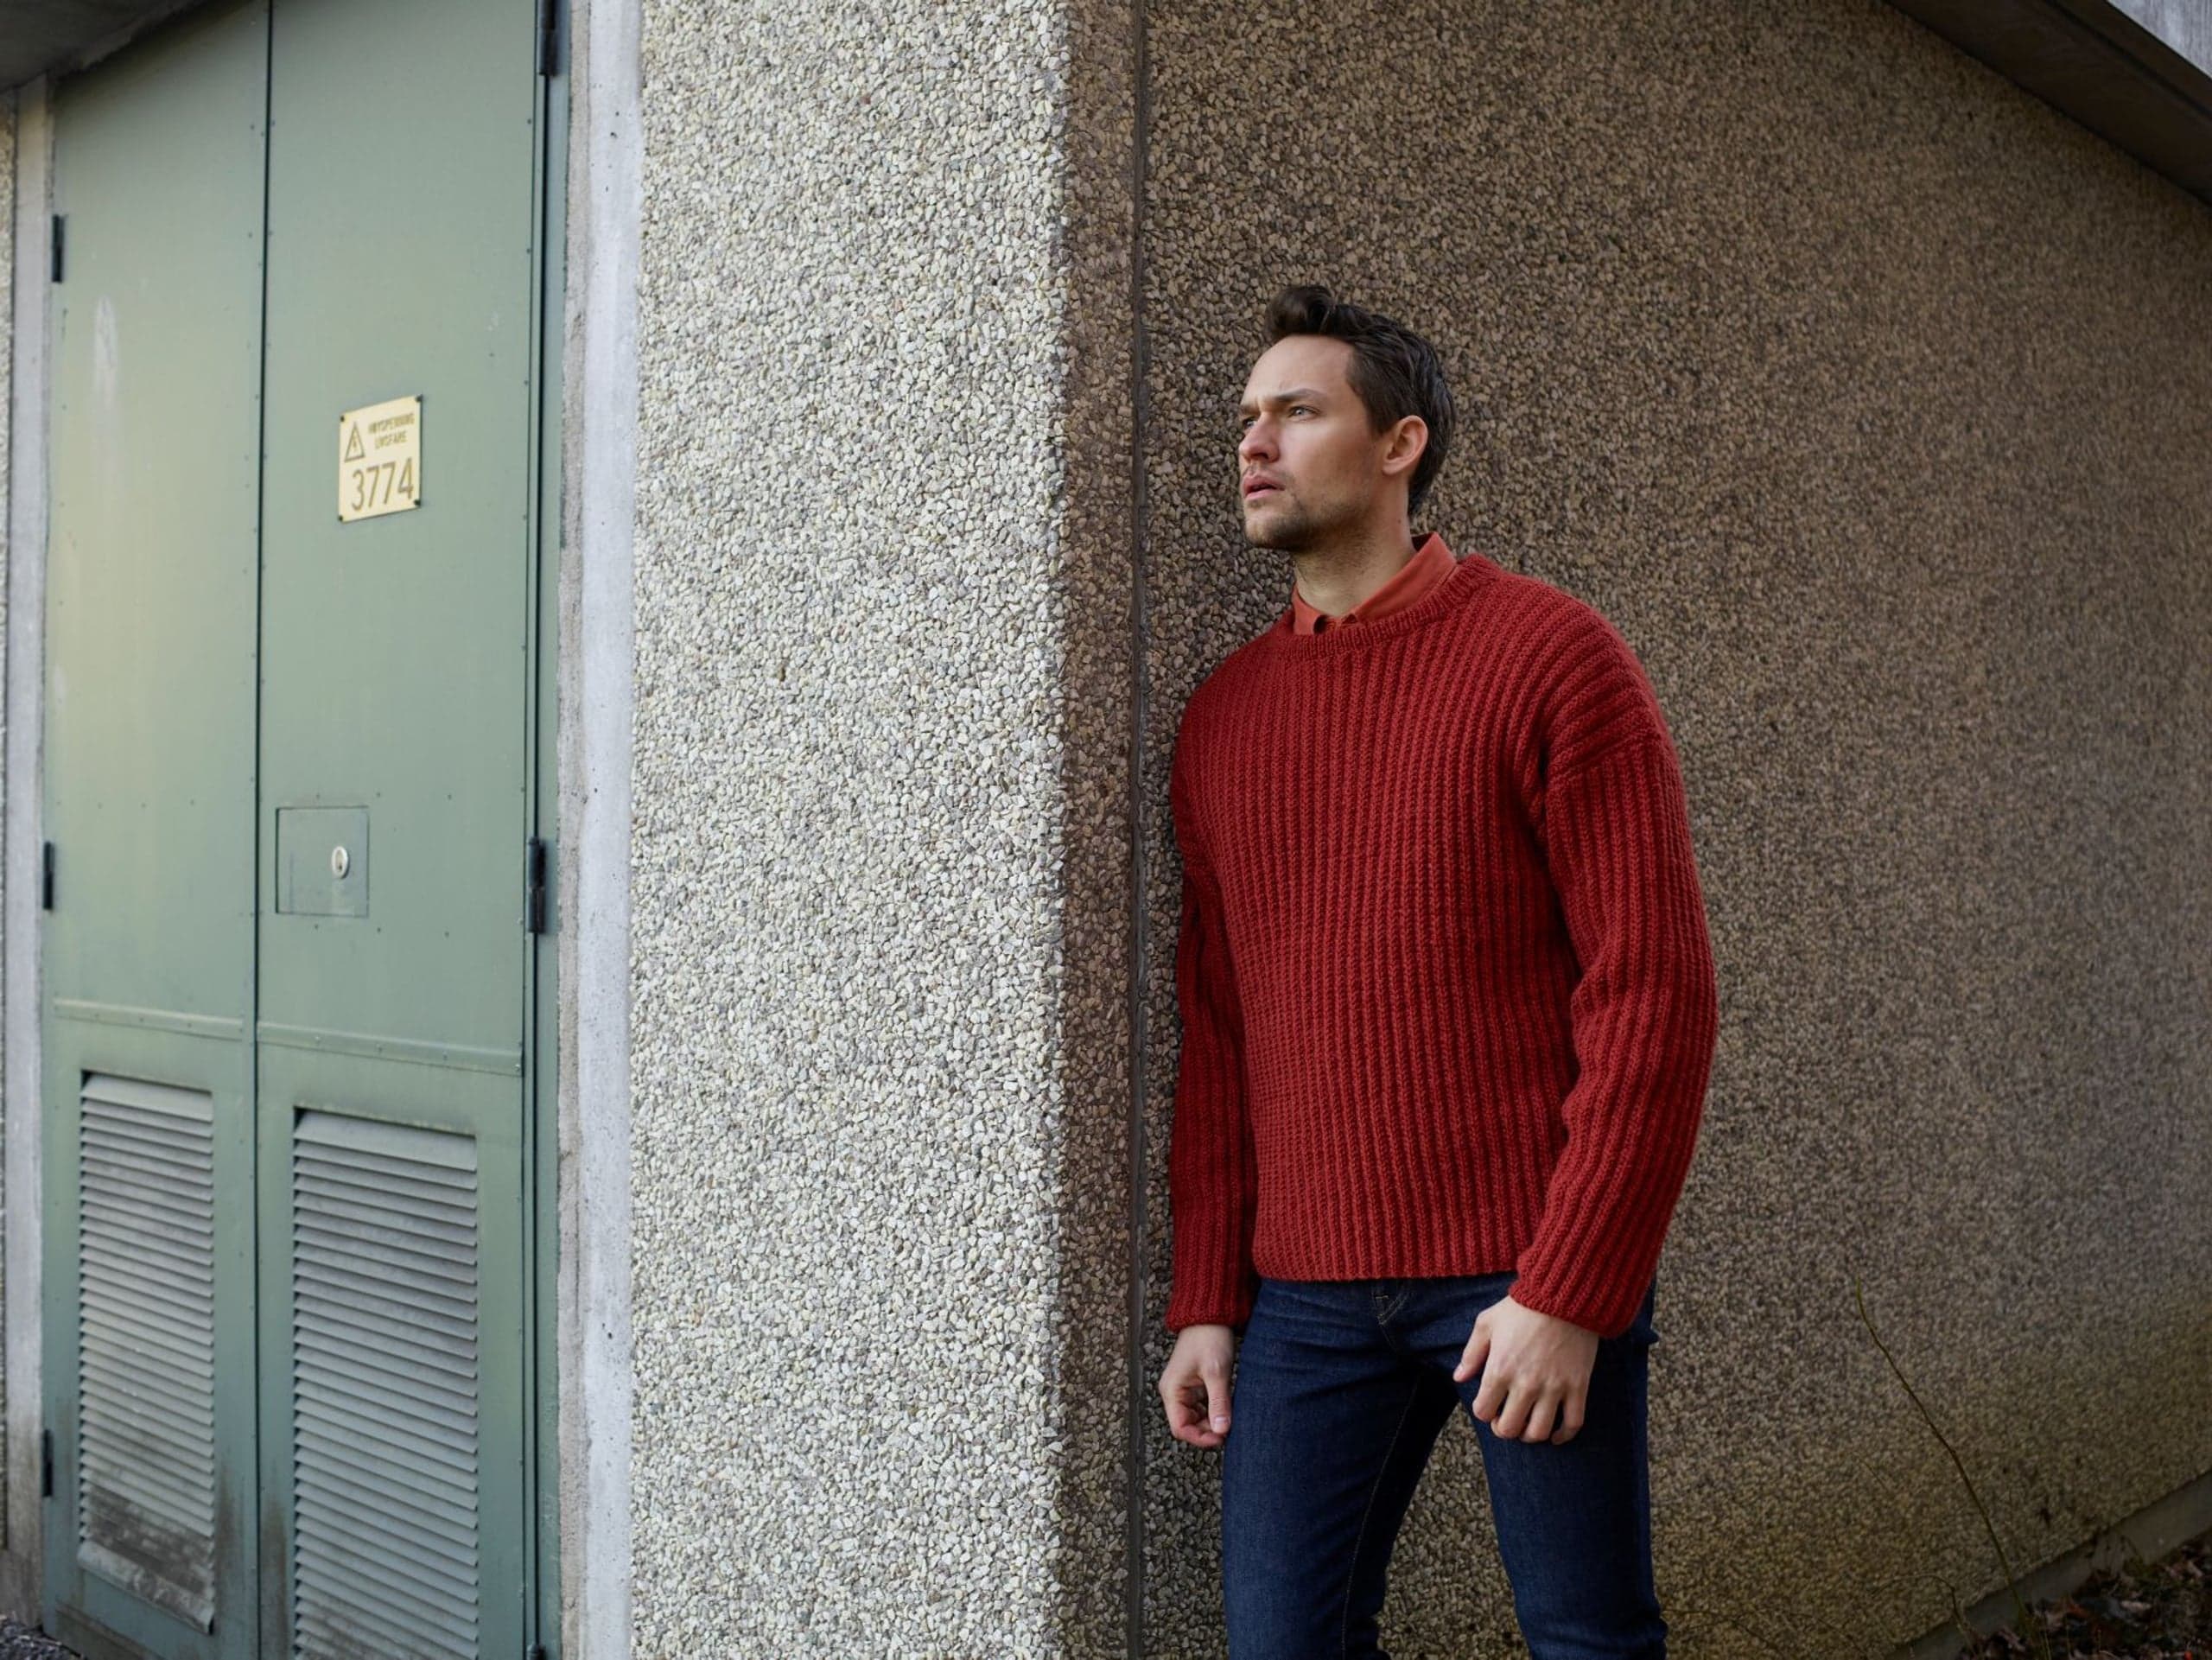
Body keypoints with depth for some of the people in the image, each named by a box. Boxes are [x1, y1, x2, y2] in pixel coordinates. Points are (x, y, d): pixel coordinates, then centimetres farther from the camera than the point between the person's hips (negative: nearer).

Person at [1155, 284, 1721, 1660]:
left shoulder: (1550, 655, -6)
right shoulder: (1223, 716, 9)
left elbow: (1655, 990, -10)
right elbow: (1217, 1030, 12)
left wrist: (1570, 1292, -14)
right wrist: (1207, 1301, 8)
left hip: (1534, 1276, -4)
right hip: (1306, 1296, 4)